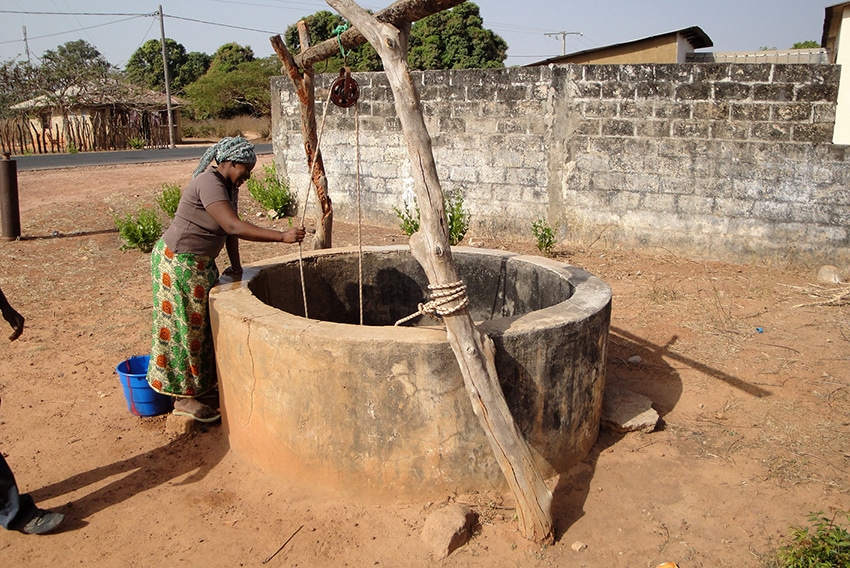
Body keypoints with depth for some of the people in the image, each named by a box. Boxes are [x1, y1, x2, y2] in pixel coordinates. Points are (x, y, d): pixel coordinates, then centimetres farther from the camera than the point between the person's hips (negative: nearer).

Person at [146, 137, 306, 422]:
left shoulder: (229, 186, 5)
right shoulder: (209, 183, -25)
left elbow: (230, 227, 8)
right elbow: (234, 227, -36)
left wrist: (236, 265, 3)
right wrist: (282, 236, -41)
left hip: (200, 262, 10)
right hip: (179, 262, -10)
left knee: (202, 321, 18)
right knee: (184, 325, -1)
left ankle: (204, 379, 34)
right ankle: (183, 398, 9)